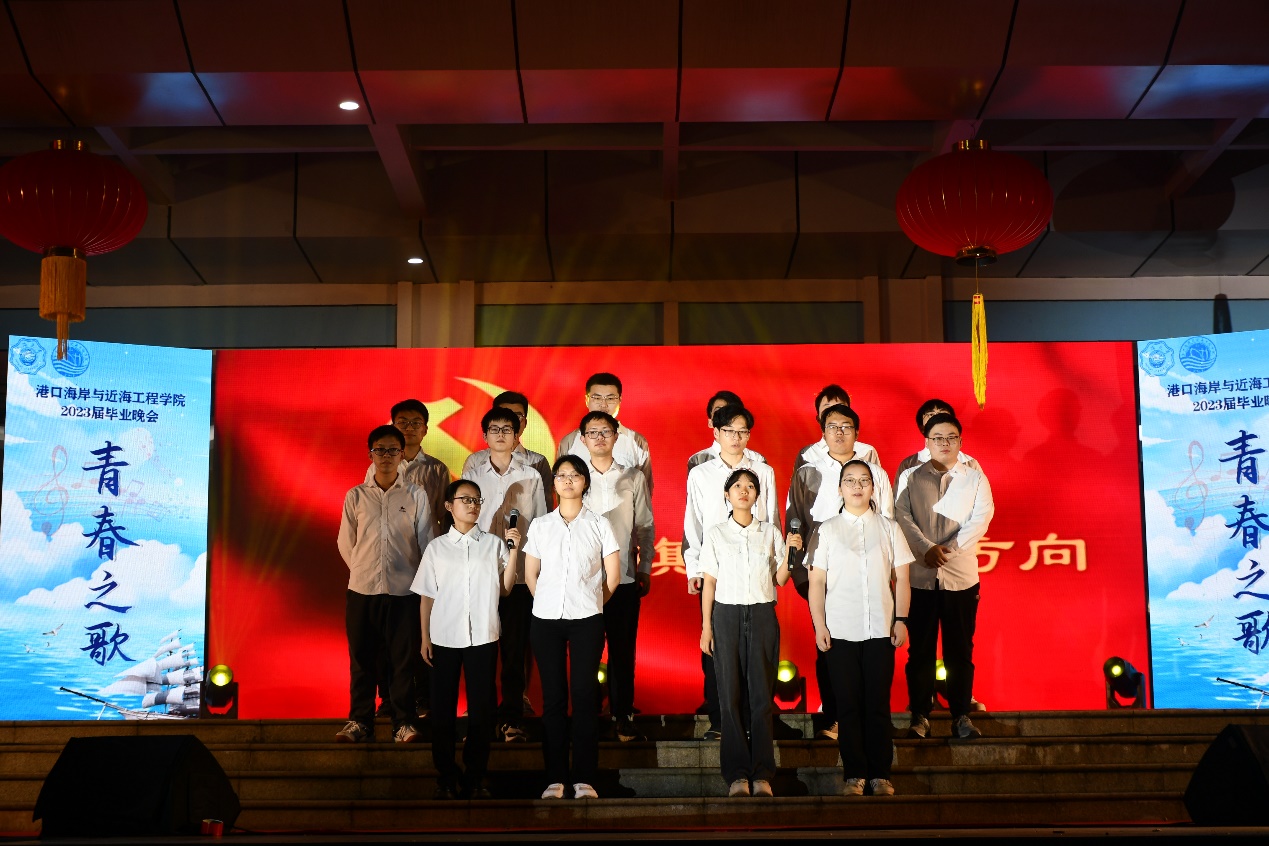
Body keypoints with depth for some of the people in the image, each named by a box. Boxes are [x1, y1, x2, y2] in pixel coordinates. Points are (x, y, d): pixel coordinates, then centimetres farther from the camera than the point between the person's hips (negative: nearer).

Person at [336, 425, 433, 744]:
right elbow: (345, 542, 11)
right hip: (362, 589, 1)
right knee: (361, 659, 5)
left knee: (404, 659, 1)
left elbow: (426, 543, 6)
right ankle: (359, 723, 14)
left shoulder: (416, 496, 4)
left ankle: (403, 723, 9)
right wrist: (363, 570, 10)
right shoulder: (356, 496, 7)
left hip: (404, 590, -1)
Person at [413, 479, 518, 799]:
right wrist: (425, 638, 2)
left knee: (482, 708, 3)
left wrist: (513, 552, -8)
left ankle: (475, 777, 14)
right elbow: (427, 596, 6)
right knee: (443, 708, 5)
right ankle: (446, 777, 16)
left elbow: (505, 589, 1)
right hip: (444, 638, 0)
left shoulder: (493, 543, 4)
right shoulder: (436, 547, 5)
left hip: (483, 638, 0)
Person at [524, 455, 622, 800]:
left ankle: (584, 779, 3)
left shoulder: (599, 525, 3)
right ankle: (555, 778, 8)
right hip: (546, 619, 1)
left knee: (584, 695, -2)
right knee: (553, 697, 3)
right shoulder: (540, 525, 7)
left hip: (586, 620, -1)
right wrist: (548, 603, 11)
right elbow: (530, 574, 12)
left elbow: (613, 577, 5)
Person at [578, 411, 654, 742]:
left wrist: (645, 569, 3)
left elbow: (645, 526, 9)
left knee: (623, 650, 3)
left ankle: (623, 715, 13)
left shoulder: (633, 478, 7)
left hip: (625, 578, 0)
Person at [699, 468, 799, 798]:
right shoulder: (715, 534, 7)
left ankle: (762, 774, 1)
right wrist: (706, 626, 1)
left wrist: (789, 553, -9)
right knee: (730, 695, -3)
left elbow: (779, 579, 8)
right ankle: (737, 774, 1)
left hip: (762, 615, 1)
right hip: (727, 614, 0)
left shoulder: (770, 532, 9)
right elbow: (709, 582, 6)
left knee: (762, 694, -3)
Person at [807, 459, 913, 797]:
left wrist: (901, 620, 1)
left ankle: (880, 774, 9)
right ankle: (854, 774, 9)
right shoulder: (827, 531, 6)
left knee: (878, 704, 2)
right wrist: (819, 626, -2)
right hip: (840, 631, 0)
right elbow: (817, 582, 5)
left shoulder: (889, 528, 9)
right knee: (848, 705, 2)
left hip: (880, 630, 1)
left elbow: (901, 579, 9)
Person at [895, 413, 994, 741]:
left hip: (961, 576, 0)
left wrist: (952, 547, -17)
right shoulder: (909, 478, 7)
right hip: (919, 576, 0)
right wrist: (927, 549, -18)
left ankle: (961, 716, 10)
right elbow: (902, 517, -4)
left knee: (961, 650, 3)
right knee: (920, 649, 3)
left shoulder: (975, 478, 8)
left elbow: (982, 517, -4)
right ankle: (919, 716, 10)